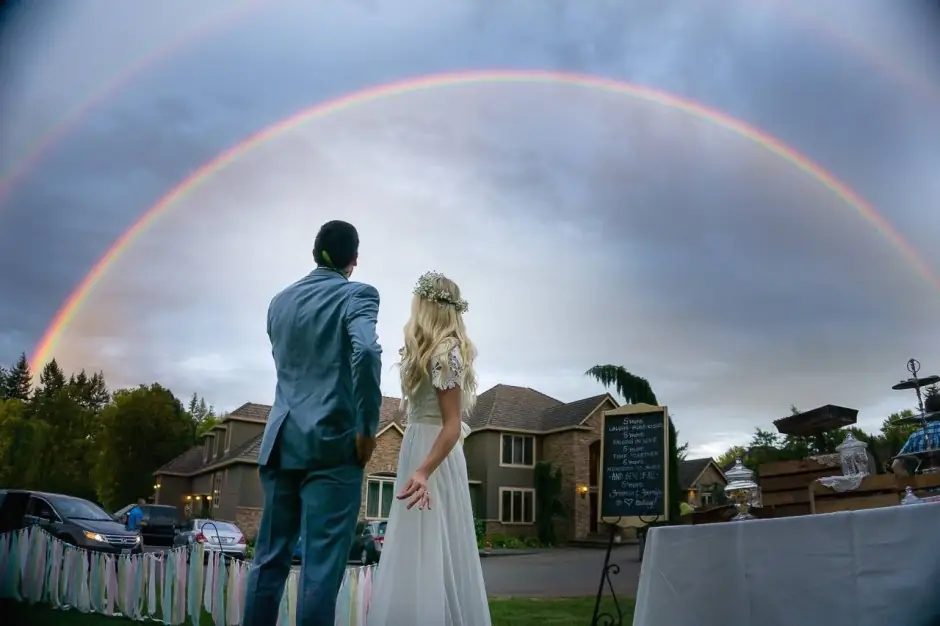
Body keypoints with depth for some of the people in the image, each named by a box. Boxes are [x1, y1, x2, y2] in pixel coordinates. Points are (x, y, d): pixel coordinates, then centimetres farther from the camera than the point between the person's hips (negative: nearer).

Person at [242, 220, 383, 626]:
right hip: (332, 440, -6)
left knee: (269, 556, 12)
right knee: (321, 561, -2)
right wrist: (367, 427, -15)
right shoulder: (357, 295, -4)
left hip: (282, 439, 6)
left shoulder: (280, 301, 15)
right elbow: (365, 351, -22)